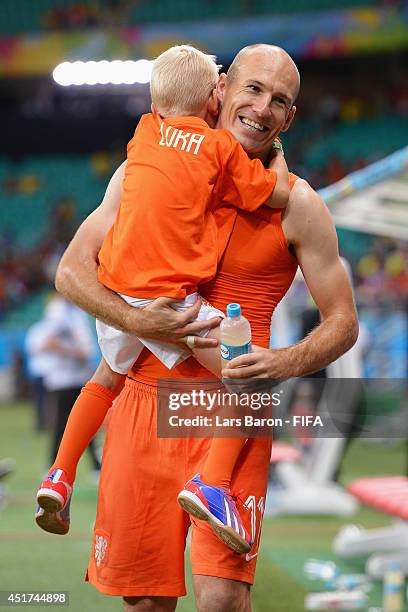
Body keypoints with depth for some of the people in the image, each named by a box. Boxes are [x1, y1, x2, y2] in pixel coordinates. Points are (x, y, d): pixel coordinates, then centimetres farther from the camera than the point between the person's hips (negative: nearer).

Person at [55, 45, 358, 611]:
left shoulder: (295, 205, 1)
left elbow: (343, 323, 4)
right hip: (144, 401, 2)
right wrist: (135, 321, -13)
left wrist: (286, 363, -16)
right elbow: (72, 271, 5)